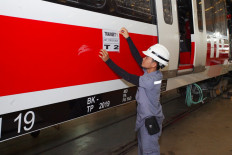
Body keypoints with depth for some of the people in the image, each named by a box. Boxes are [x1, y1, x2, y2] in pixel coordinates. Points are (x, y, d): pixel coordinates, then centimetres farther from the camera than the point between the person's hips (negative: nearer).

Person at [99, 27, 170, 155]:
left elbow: (127, 76, -29)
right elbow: (137, 57, -1)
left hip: (150, 121, -9)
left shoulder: (150, 80, -31)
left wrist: (108, 61, -25)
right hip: (144, 116, 9)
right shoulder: (152, 72, -5)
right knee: (142, 145, 24)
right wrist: (128, 38, 0)